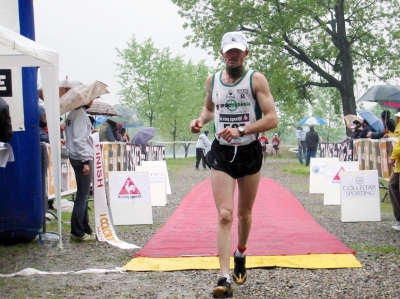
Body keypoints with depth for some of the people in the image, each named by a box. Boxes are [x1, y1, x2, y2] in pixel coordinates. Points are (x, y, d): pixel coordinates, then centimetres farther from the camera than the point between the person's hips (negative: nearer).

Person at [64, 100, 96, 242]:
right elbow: (79, 139, -20)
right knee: (82, 196, -6)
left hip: (78, 158, 10)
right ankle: (78, 233, -3)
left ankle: (85, 229, 21)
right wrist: (85, 161, -20)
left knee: (83, 196, 15)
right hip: (82, 159, -10)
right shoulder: (80, 113, -14)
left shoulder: (74, 113, 15)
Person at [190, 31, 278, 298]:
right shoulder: (212, 80, 4)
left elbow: (272, 118, -14)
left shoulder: (256, 79, -8)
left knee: (244, 213, 14)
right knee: (224, 215, -11)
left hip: (250, 153, -1)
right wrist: (201, 120, 0)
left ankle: (240, 254, 43)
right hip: (221, 155, 1)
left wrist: (241, 131, -25)